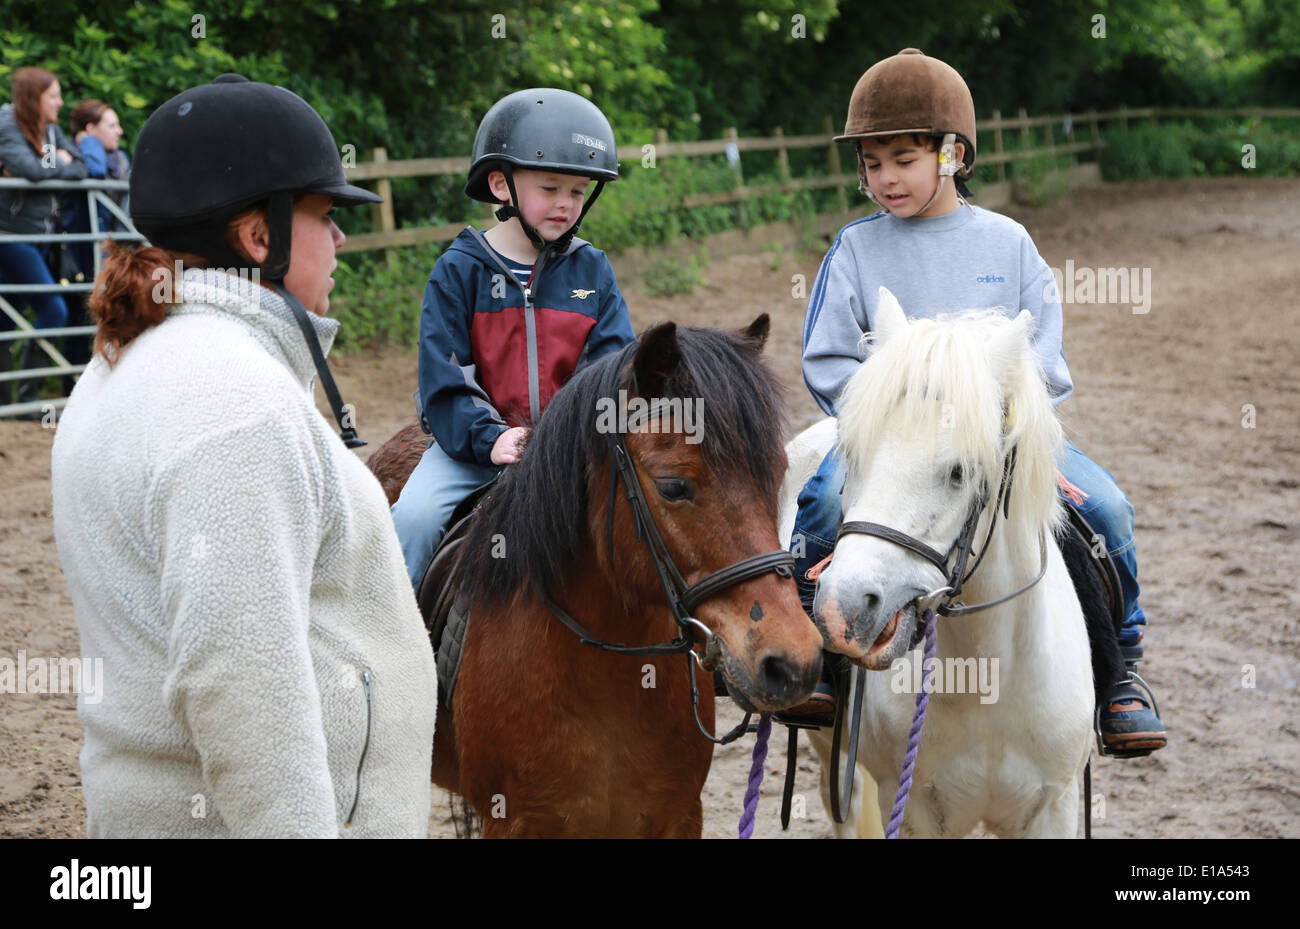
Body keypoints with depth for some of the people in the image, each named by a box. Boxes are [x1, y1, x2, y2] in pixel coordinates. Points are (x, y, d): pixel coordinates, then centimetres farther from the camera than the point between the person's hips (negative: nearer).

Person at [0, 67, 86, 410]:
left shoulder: (51, 129, 13)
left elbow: (81, 166, 11)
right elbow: (29, 168, -23)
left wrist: (61, 164, -8)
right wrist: (60, 165, -7)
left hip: (40, 237, 8)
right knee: (53, 310, -13)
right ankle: (29, 395, -6)